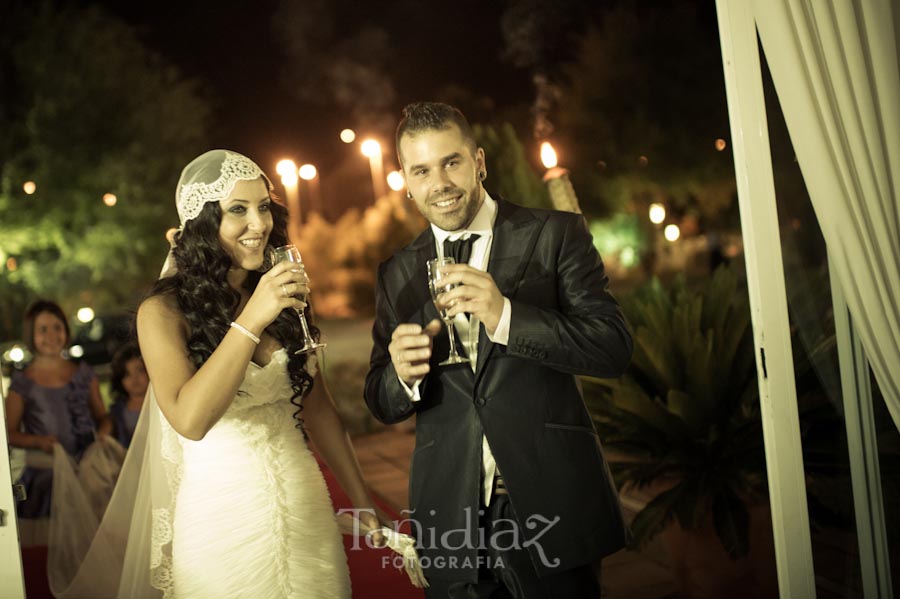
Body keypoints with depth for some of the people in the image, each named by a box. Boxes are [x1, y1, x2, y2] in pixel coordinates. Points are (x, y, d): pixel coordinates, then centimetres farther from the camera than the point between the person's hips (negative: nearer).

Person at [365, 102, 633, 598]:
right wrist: (404, 374, -14)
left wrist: (506, 316, -23)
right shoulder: (396, 275, 7)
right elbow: (381, 404, 9)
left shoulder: (554, 235, -2)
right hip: (451, 517, 3)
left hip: (549, 505, -2)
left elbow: (613, 347, -11)